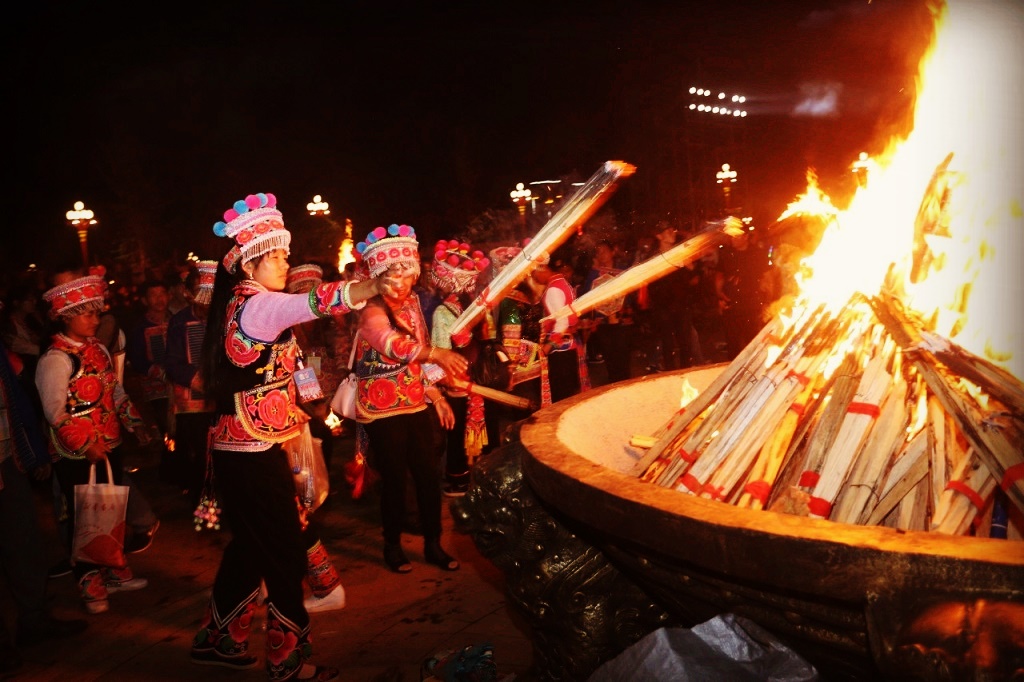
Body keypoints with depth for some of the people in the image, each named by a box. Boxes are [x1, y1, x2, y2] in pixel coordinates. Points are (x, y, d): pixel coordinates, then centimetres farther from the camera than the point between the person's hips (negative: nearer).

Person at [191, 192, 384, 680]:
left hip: (237, 448, 10)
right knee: (285, 554, 0)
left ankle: (218, 638, 35)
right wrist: (378, 283, -51)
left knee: (250, 545, 20)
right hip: (255, 454, -10)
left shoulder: (237, 305, 13)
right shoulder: (257, 305, -17)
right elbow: (316, 303, -38)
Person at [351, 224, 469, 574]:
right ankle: (393, 546, 21)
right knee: (394, 479, 2)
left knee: (429, 474, 7)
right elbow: (392, 345, -38)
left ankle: (433, 544, 21)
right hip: (382, 410, -6)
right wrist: (437, 353, -51)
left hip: (414, 404, 6)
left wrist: (435, 394, 11)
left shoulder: (412, 303, 7)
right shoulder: (373, 312, -17)